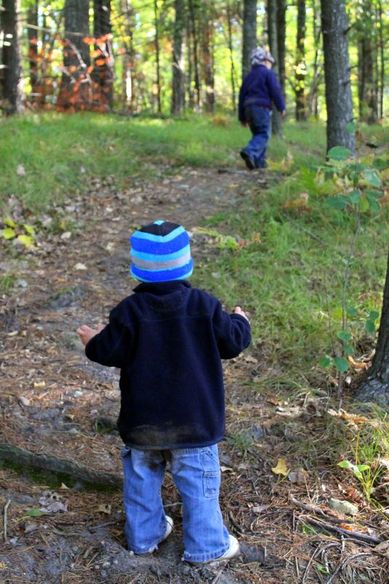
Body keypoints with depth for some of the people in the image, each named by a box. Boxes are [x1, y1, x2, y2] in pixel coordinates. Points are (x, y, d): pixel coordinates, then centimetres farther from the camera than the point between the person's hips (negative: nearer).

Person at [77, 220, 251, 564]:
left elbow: (110, 352, -7)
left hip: (143, 419, 1)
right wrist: (241, 323, 18)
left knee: (142, 477, 19)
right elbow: (232, 342, -5)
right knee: (198, 482, 10)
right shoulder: (204, 305, -12)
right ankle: (206, 545, 19)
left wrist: (92, 343, 16)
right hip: (194, 418, -1)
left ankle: (143, 536, 32)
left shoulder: (130, 310, -13)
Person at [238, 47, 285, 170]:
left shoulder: (248, 76, 21)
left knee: (257, 134, 14)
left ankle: (259, 162, 6)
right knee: (264, 134, -10)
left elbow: (242, 95, 19)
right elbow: (275, 91, -10)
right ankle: (250, 152, -35)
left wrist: (242, 117, 21)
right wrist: (281, 107, -2)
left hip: (248, 108, 7)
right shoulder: (268, 73, 0)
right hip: (262, 107, -7)